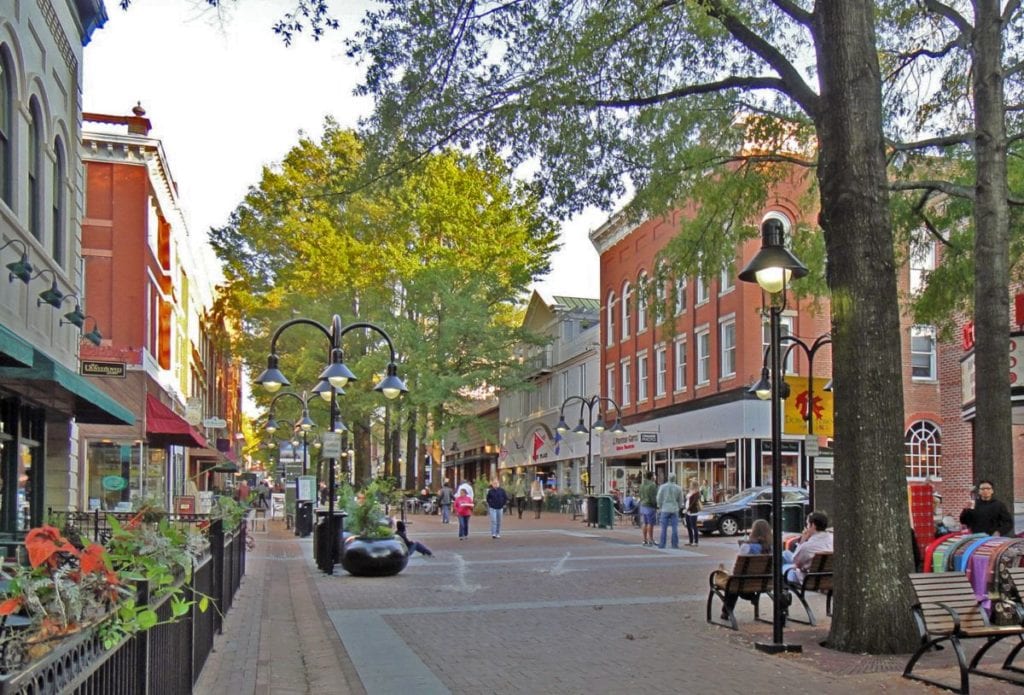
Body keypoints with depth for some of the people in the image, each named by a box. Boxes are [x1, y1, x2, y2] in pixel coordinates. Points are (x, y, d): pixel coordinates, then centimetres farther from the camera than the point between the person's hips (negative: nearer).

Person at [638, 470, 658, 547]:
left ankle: (645, 539, 12)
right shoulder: (652, 485, -15)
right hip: (650, 506, -8)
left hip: (643, 506, 8)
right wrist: (656, 506, -9)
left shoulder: (642, 485, 11)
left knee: (644, 523, 9)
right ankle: (650, 540, -1)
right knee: (650, 523, -3)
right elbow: (653, 498, -17)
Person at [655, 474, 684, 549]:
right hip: (674, 509, 1)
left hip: (665, 509, -1)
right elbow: (680, 500, 6)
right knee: (675, 528, 4)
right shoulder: (678, 488, -1)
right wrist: (679, 508, 21)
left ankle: (662, 544, 2)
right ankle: (675, 544, 4)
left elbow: (659, 498, -1)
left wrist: (659, 507, 12)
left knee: (664, 528, 2)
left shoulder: (662, 487, -5)